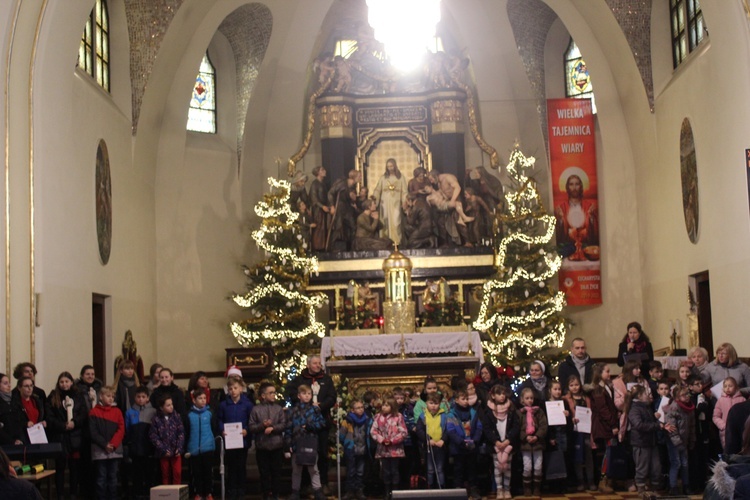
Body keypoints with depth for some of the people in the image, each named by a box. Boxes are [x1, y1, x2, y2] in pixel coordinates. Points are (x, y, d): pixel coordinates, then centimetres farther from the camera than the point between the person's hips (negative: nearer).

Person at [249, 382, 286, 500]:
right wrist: (262, 425, -19)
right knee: (264, 472, 6)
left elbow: (283, 425, -2)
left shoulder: (278, 408, 1)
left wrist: (272, 428, -16)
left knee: (276, 471, 7)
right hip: (261, 446, -1)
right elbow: (251, 427, -5)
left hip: (277, 445, 1)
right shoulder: (256, 409, -2)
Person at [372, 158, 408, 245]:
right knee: (385, 221, 0)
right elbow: (377, 190, 5)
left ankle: (396, 241, -8)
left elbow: (404, 192, 2)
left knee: (395, 221, -8)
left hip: (395, 203, -2)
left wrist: (404, 203, -7)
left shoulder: (401, 178, 6)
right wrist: (374, 198, -10)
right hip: (385, 203, 2)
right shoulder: (383, 178, 10)